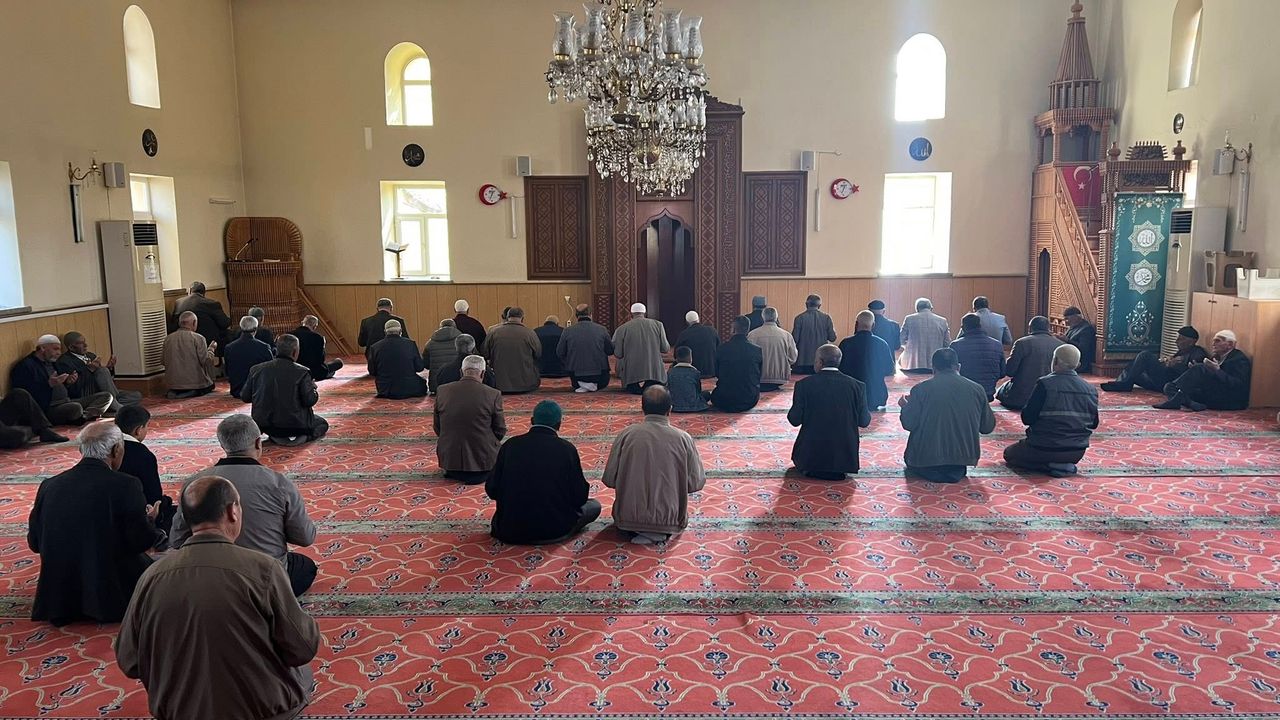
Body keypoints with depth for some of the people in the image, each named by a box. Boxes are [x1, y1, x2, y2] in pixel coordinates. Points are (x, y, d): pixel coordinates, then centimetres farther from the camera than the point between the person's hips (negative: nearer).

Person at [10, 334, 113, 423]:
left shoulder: (52, 363, 24)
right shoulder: (24, 366, -4)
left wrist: (68, 383, 9)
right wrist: (49, 384, -23)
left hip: (67, 401, 9)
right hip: (48, 409, -9)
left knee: (106, 396, -4)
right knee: (76, 407, -41)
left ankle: (85, 416, -28)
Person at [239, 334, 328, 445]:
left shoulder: (257, 369, -2)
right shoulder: (301, 372, -14)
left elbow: (244, 397, 3)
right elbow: (309, 401, -16)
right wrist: (313, 388, 5)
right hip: (294, 425, -6)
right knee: (322, 424, 20)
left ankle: (276, 436, 13)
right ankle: (299, 437, -3)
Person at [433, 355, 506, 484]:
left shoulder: (443, 391, -6)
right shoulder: (493, 395, -13)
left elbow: (437, 428, 4)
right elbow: (500, 431, -3)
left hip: (448, 458, 4)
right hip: (482, 458, -4)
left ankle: (454, 472, 12)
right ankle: (479, 474, 5)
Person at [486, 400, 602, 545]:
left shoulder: (510, 445, -3)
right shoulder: (567, 448, -9)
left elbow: (491, 490, 2)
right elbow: (580, 497, -4)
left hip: (510, 530, 3)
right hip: (553, 530, -3)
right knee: (594, 505, 20)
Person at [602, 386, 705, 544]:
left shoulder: (626, 434, -10)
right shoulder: (683, 438, -11)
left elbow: (609, 479, -3)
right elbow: (696, 483, -4)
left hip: (629, 517, 1)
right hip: (669, 519, 0)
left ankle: (637, 532, 8)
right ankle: (659, 533, 9)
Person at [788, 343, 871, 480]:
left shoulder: (804, 384, -11)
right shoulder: (857, 386, -7)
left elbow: (795, 420, -7)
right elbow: (864, 421, -1)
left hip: (811, 456, -2)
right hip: (845, 457, 2)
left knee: (798, 458, 31)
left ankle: (813, 470, 9)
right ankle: (838, 470, 14)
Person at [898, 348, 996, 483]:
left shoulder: (920, 389, -11)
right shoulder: (977, 389, -3)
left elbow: (909, 425, -7)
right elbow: (988, 427, 5)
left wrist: (905, 406, 12)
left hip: (926, 457, -3)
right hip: (964, 456, 3)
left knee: (910, 458, 29)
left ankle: (930, 471, 2)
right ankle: (956, 471, 6)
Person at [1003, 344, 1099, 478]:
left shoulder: (1045, 384, -17)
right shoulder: (1091, 389, -2)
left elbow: (1027, 419, -15)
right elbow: (1094, 424, 6)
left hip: (1045, 449, -7)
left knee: (1009, 453, 18)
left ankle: (1050, 466, -3)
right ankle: (1066, 465, 8)